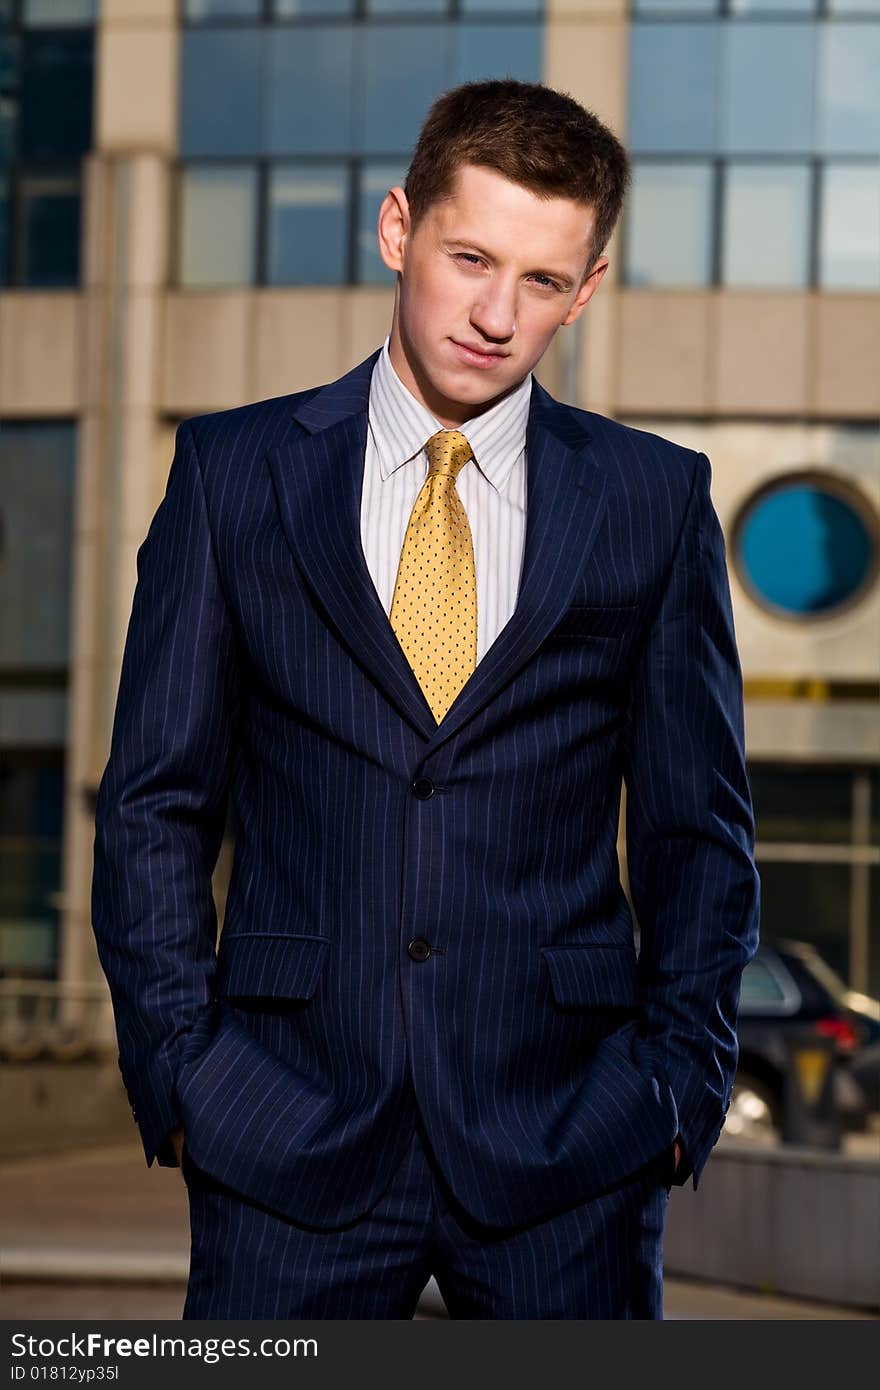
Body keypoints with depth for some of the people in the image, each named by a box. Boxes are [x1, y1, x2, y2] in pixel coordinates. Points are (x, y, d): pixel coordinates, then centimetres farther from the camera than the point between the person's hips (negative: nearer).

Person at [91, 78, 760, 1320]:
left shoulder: (655, 499, 6)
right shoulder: (235, 472, 5)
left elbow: (699, 828, 9)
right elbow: (154, 805, 6)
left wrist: (681, 1083, 0)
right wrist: (176, 1069, -2)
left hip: (568, 1151, 0)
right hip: (288, 1131, 0)